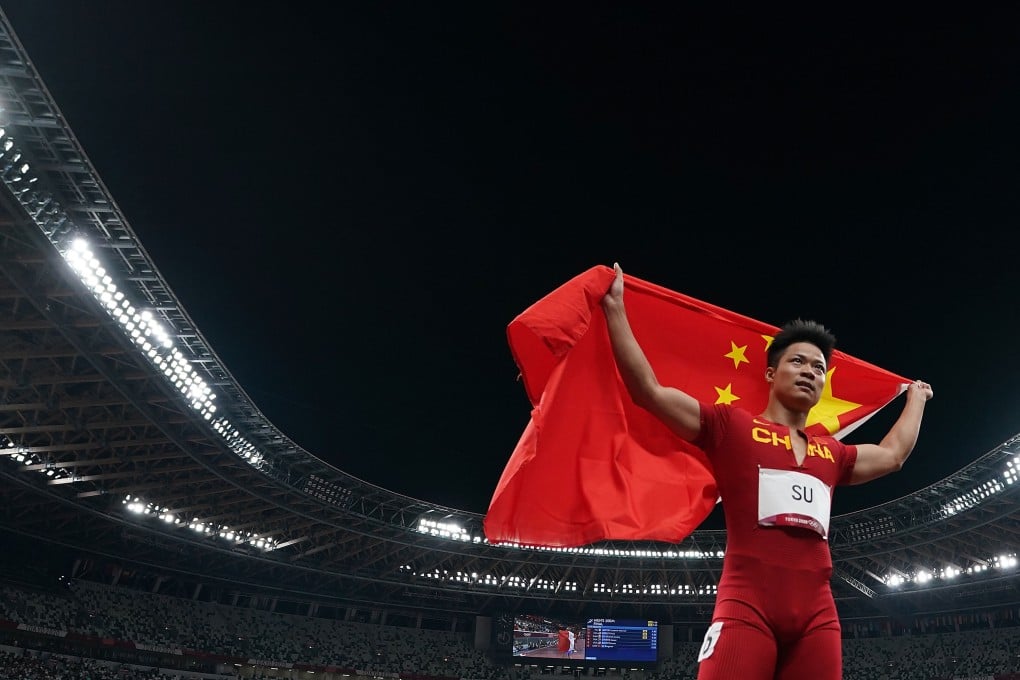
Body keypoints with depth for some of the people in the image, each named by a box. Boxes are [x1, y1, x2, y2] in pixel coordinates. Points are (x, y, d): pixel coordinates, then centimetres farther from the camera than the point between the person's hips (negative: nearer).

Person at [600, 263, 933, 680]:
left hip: (816, 613, 6)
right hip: (748, 606, -5)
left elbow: (891, 455, 41)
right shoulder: (731, 426, 8)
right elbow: (649, 392, 2)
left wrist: (916, 398, 53)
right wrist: (614, 308, 2)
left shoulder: (832, 454, 24)